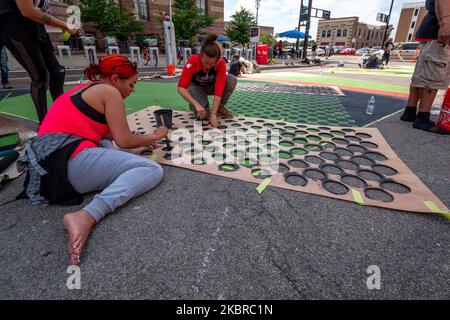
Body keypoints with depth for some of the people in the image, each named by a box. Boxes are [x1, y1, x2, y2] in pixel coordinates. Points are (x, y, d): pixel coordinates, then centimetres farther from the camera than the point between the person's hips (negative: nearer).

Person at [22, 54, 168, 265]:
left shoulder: (85, 88, 25)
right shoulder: (109, 92, -1)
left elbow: (107, 133, 25)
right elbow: (123, 141, -5)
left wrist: (143, 140, 22)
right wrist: (153, 137, 11)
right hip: (71, 161, -10)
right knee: (153, 170, -12)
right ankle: (87, 216, -27)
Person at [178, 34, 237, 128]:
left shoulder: (221, 63, -30)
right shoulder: (193, 61, -33)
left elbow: (219, 89, -34)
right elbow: (181, 87, -35)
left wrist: (213, 114, -42)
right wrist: (196, 104, -49)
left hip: (211, 85, 2)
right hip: (196, 86, -2)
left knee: (232, 80, -28)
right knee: (203, 115, -28)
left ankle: (220, 107, -7)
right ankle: (193, 104, 8)